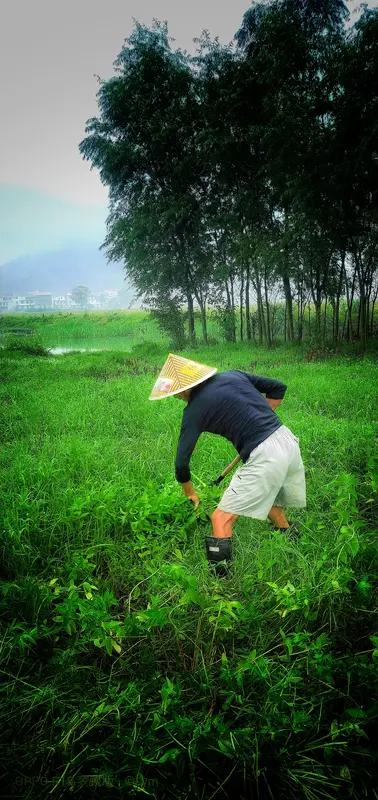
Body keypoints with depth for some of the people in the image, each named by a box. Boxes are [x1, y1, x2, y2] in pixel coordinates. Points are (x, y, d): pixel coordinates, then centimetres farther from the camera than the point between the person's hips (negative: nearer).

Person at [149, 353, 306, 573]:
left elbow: (182, 462, 0)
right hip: (288, 439, 8)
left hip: (264, 457, -8)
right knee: (271, 501, 30)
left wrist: (190, 492, 17)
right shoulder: (234, 375, 11)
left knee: (221, 519, -1)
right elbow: (278, 388, 16)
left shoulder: (195, 409, -3)